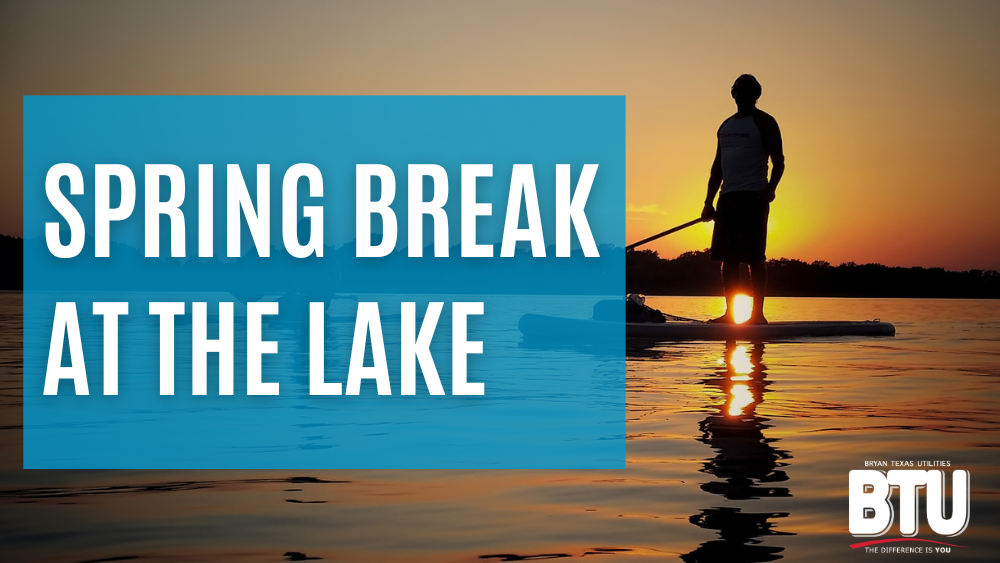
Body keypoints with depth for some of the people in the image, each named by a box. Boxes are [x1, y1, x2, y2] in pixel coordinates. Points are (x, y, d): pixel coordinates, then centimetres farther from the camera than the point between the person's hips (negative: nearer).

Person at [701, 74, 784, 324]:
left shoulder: (764, 122, 2)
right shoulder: (726, 126, 21)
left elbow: (778, 161, -5)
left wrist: (770, 188, -22)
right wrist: (709, 202, 16)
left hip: (753, 198, -7)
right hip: (727, 198, 7)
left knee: (754, 257, -8)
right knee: (727, 258, 4)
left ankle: (758, 313, -7)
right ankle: (729, 313, 7)